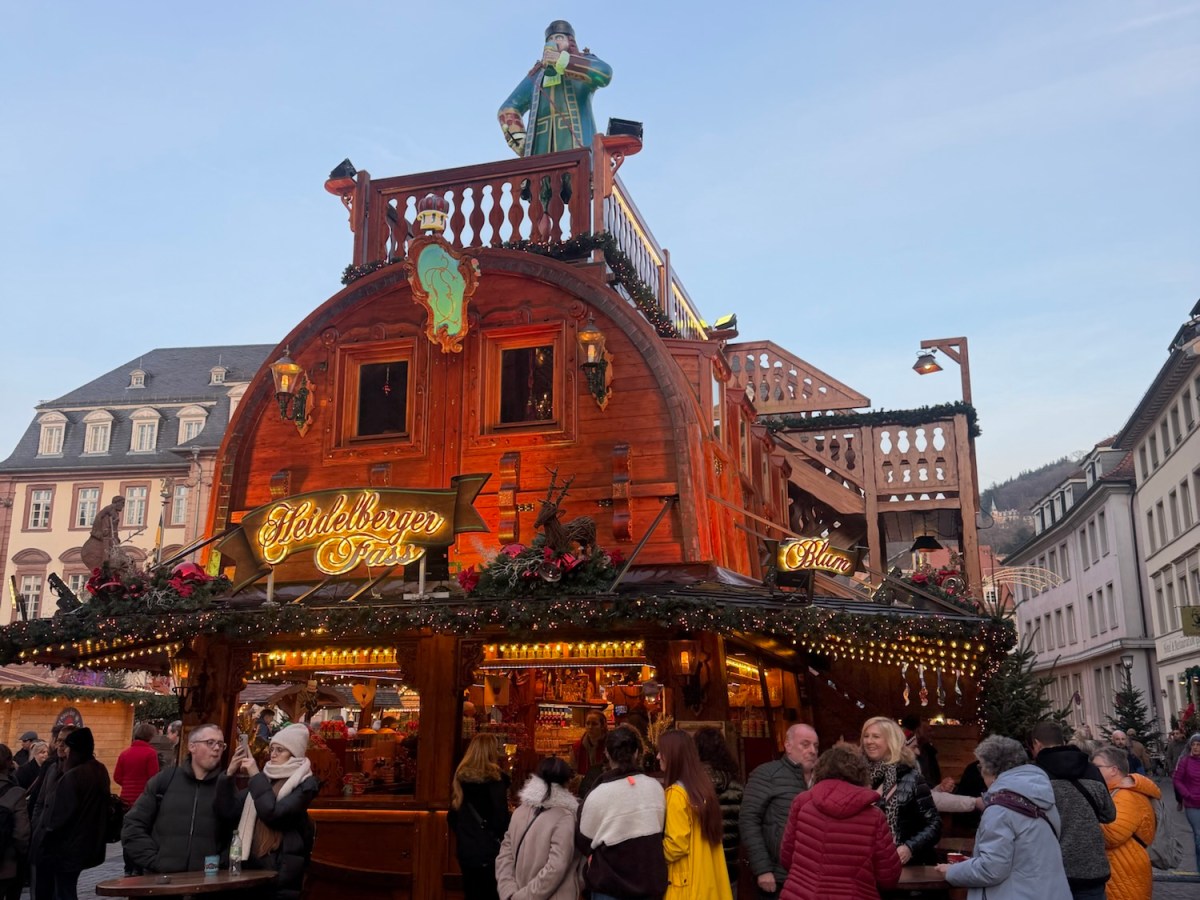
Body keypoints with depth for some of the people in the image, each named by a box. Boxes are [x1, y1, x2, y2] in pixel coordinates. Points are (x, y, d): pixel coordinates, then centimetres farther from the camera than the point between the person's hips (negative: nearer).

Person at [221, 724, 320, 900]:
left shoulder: (304, 784, -7)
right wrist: (229, 774, -7)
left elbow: (273, 814, -21)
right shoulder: (264, 778, 12)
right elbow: (228, 810, 5)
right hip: (251, 865, 6)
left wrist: (256, 776, -15)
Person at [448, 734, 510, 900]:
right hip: (489, 851, -6)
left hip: (466, 850, 6)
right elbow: (501, 817, -15)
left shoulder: (460, 777, 7)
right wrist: (507, 843, 1)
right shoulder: (494, 778, -12)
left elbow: (453, 815, 13)